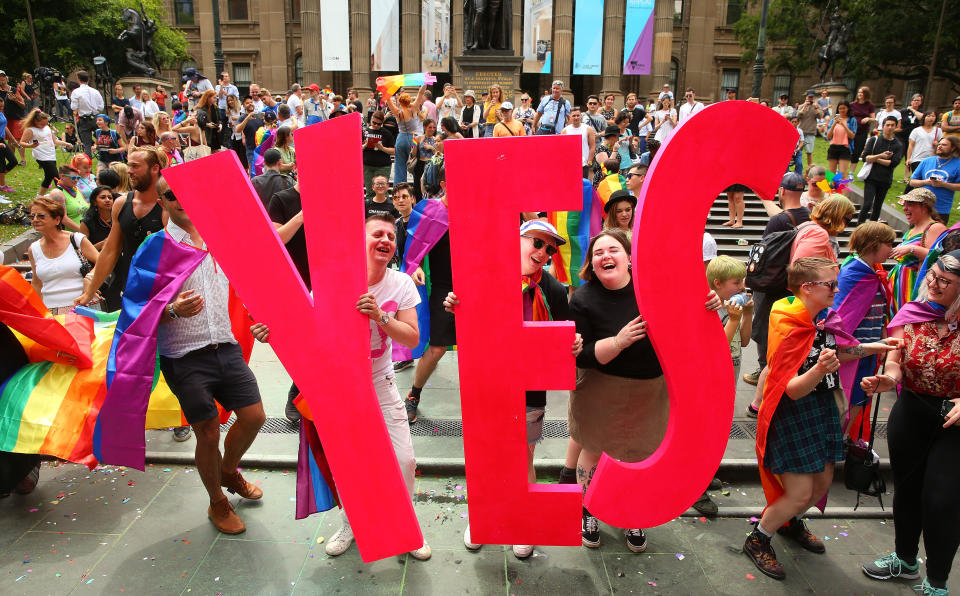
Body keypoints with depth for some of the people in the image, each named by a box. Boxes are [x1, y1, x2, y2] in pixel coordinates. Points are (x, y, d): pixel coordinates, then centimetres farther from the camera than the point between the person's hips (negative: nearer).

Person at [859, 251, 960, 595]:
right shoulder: (911, 315, -4)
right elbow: (895, 362, -6)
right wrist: (887, 379, -28)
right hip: (910, 412, 4)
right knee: (906, 488, 17)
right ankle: (905, 560, 41)